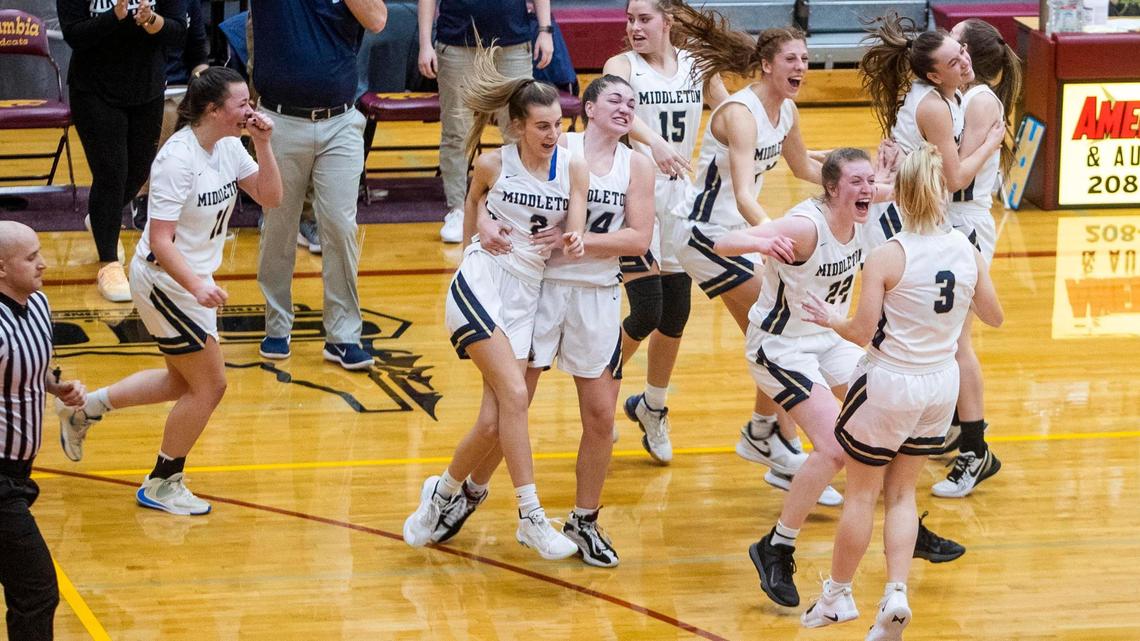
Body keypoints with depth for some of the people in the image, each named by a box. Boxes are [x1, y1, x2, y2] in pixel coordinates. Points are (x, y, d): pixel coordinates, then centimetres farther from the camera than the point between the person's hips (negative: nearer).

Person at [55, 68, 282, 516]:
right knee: (210, 384, -1)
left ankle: (86, 407, 34)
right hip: (165, 282, -9)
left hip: (192, 282, 9)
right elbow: (160, 240, -28)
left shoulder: (227, 146, -2)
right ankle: (162, 486, 16)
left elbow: (270, 197, 0)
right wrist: (196, 286, -40)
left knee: (183, 382, 21)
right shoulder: (177, 159, -27)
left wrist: (263, 144, -13)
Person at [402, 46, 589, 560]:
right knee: (514, 394, -21)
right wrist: (482, 224, -2)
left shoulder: (574, 169, 2)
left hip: (525, 297, 3)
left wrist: (572, 241, -26)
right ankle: (531, 516, -19)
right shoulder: (493, 165, -1)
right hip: (480, 285, -3)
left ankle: (442, 493, 23)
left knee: (493, 421, -4)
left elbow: (575, 232, -3)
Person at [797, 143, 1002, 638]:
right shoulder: (967, 252, -5)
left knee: (861, 494, 12)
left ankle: (837, 596, 26)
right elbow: (993, 317, 8)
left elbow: (862, 332, -18)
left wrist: (832, 320, 2)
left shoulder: (886, 257, -20)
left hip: (888, 385, -5)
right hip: (941, 384, 5)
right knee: (901, 493, 17)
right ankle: (896, 594, 2)